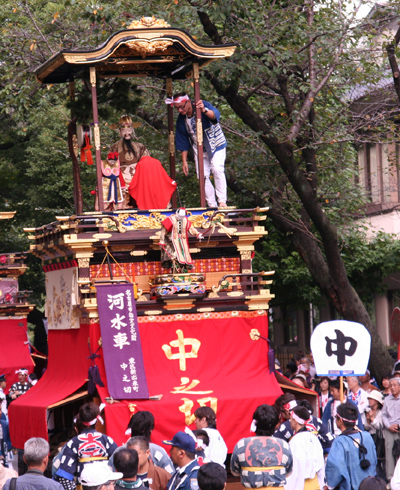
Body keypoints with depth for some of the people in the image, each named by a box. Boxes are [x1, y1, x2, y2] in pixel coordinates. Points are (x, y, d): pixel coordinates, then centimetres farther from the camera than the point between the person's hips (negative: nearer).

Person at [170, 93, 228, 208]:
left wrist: (204, 111, -61)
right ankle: (212, 205, 1)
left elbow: (215, 114, -39)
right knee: (203, 176, -4)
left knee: (217, 170, -19)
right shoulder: (181, 120, -5)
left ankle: (222, 201, -16)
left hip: (216, 144, -4)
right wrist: (184, 161, 3)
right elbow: (183, 142, 4)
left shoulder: (203, 105, -18)